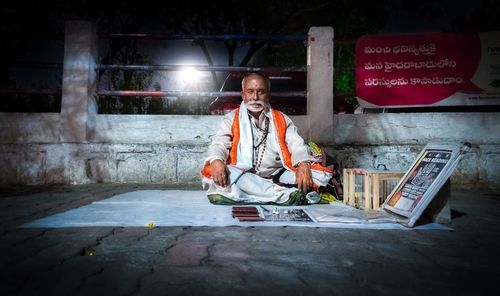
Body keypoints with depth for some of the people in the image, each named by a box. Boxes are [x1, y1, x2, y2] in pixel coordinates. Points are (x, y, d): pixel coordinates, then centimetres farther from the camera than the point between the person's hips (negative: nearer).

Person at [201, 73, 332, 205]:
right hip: (241, 177, 0)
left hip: (276, 176, 0)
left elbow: (297, 146, 2)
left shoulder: (282, 120, 14)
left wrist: (303, 165, -22)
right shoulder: (231, 119, 13)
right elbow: (219, 144, -1)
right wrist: (216, 161, -26)